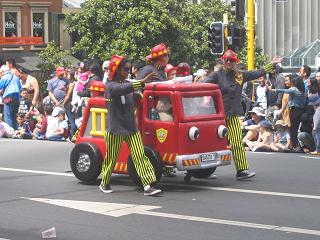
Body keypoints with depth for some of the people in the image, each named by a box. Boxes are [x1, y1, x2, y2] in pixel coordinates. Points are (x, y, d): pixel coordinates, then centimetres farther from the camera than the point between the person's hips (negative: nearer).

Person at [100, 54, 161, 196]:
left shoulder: (127, 84, 13)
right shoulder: (110, 86, -10)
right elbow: (123, 89, -30)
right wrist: (142, 82, -37)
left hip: (131, 128, 6)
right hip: (115, 129, -6)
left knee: (139, 155, -6)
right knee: (111, 158, 7)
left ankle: (148, 186, -12)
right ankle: (104, 184, 28)